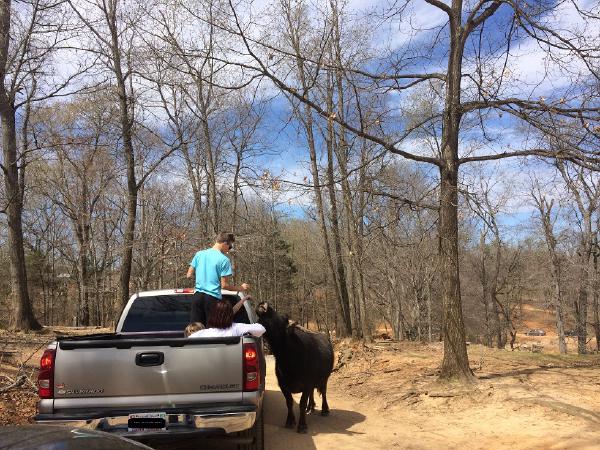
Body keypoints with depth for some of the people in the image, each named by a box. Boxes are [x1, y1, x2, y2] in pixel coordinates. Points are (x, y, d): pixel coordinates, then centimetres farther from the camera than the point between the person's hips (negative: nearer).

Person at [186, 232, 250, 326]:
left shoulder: (199, 254, 7)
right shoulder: (224, 260, -8)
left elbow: (189, 275, 12)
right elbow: (224, 285, -8)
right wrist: (240, 288, 6)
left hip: (197, 296, 5)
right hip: (213, 298, -5)